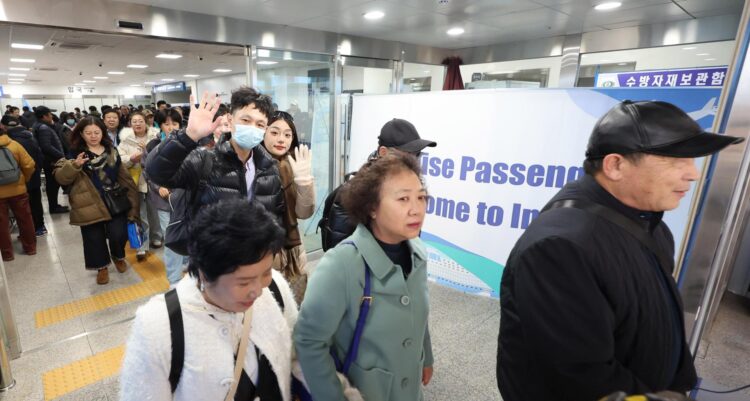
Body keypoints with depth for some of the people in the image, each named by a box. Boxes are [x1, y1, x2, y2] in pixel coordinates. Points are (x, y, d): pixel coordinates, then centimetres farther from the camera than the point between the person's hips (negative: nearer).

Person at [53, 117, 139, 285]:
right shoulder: (75, 153, 0)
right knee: (94, 238, 7)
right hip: (90, 205, -1)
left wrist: (131, 200, 8)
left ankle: (118, 257, 26)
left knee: (118, 235, -5)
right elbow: (61, 178, -8)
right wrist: (74, 165, -28)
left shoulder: (112, 151, 9)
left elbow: (123, 175, 11)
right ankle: (102, 266, 30)